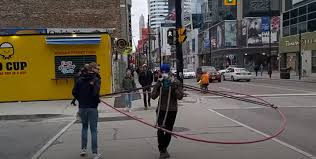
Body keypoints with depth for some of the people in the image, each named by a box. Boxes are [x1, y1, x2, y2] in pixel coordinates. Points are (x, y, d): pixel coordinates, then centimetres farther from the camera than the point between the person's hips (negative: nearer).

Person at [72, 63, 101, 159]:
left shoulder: (80, 79, 5)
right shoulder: (96, 79, -10)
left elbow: (74, 92, 1)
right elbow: (95, 93, -21)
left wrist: (81, 100, 11)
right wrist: (97, 100, -4)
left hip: (82, 107, 4)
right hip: (92, 107, -4)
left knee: (84, 126, 22)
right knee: (93, 130, 3)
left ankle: (83, 149, 22)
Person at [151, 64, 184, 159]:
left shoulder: (176, 83, -4)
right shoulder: (159, 83, 2)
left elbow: (180, 96, -10)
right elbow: (153, 96, -3)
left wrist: (173, 87, -21)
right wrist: (157, 86, -15)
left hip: (172, 110, 0)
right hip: (161, 109, 0)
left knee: (168, 131, 11)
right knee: (160, 130, -14)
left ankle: (164, 149, 30)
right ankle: (162, 151, -4)